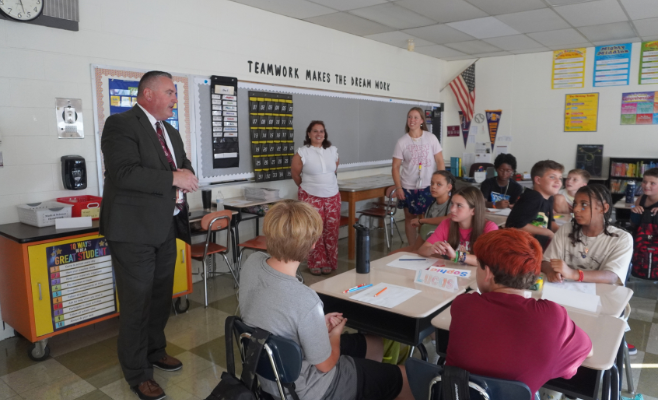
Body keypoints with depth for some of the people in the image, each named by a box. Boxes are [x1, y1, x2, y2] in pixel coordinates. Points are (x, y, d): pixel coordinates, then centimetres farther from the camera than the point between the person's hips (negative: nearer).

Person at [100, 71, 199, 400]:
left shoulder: (171, 133, 15)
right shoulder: (121, 124, -12)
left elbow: (186, 166, 20)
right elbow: (123, 173, -24)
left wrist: (187, 175, -4)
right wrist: (172, 179, -22)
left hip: (166, 227, 8)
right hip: (134, 229, -8)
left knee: (161, 296, 20)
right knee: (137, 303, 1)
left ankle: (155, 351, 40)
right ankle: (137, 373, 18)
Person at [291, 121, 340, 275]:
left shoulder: (333, 151, 4)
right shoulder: (302, 153, -8)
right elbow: (295, 174, 1)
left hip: (332, 197, 4)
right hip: (311, 198, -4)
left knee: (331, 230, 7)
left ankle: (329, 262, 20)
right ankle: (316, 263, 14)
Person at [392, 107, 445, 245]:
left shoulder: (431, 138, -2)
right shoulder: (402, 142, -1)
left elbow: (440, 161, 0)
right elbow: (395, 167, -1)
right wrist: (398, 188, -9)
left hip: (428, 187, -1)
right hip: (408, 187, 1)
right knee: (410, 219, 9)